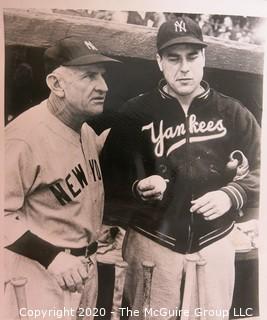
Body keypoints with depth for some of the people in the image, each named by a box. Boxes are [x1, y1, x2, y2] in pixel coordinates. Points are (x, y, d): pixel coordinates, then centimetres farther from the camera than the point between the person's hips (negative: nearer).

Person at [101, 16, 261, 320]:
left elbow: (258, 170, 3)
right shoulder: (135, 112, -5)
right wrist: (139, 188, -23)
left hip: (214, 243, 2)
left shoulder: (234, 113, 0)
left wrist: (231, 195, -15)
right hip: (152, 242, -1)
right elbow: (111, 175, -3)